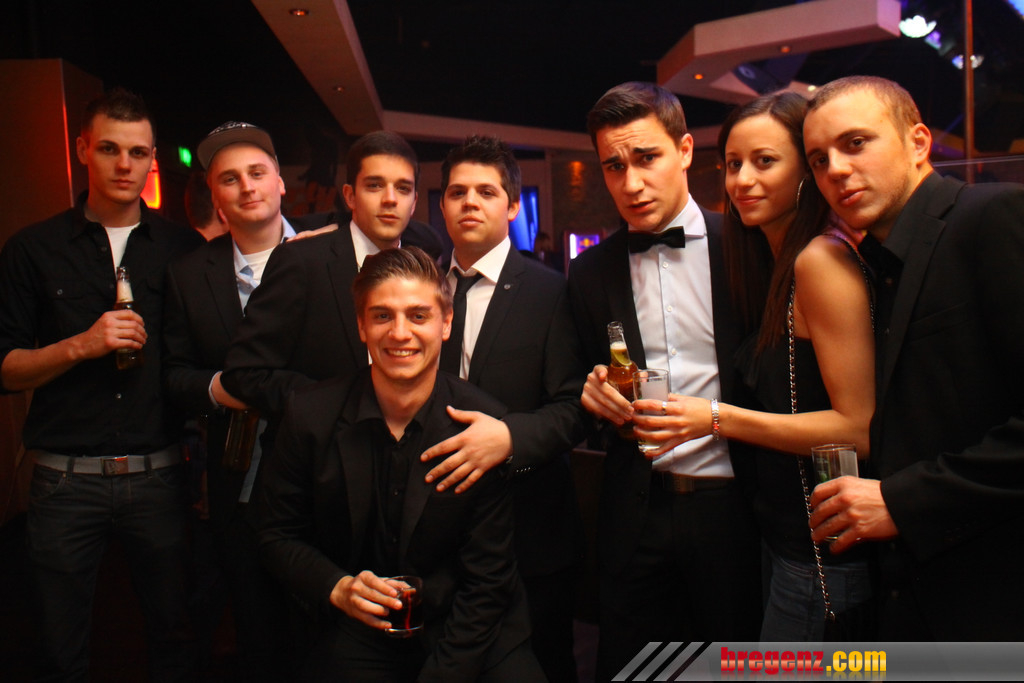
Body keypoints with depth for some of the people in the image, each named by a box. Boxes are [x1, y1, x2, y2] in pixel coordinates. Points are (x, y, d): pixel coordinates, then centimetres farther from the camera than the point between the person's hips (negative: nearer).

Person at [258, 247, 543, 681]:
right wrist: (336, 588, -11)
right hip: (360, 636, 1)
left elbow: (486, 579, -6)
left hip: (472, 633, -1)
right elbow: (279, 535, 6)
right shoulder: (310, 415, -6)